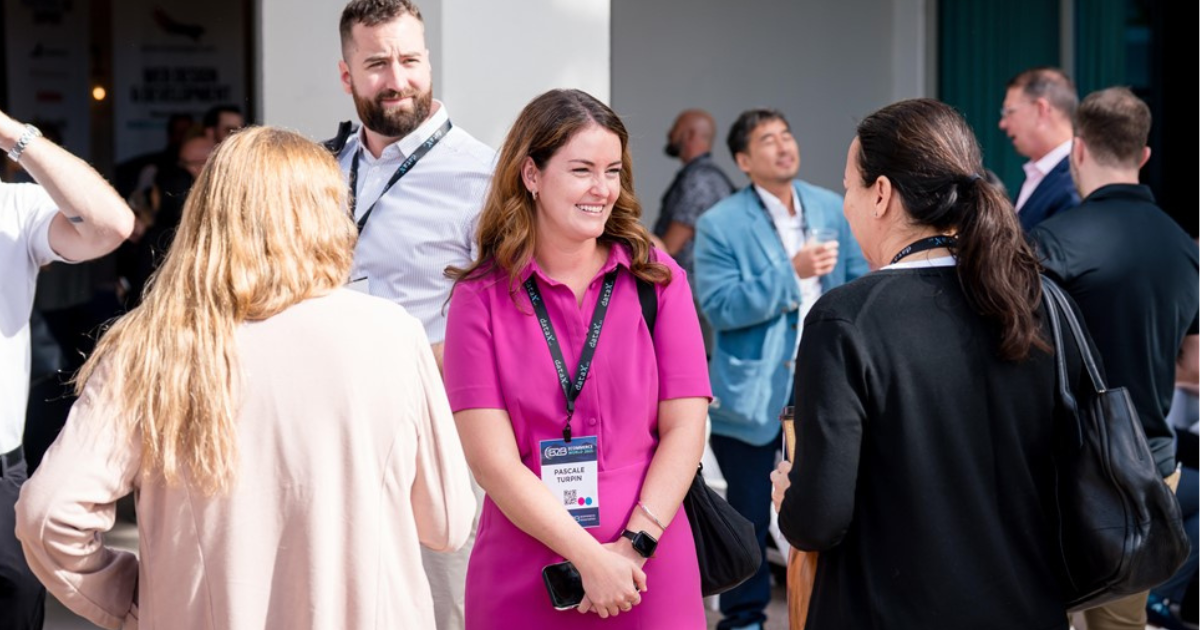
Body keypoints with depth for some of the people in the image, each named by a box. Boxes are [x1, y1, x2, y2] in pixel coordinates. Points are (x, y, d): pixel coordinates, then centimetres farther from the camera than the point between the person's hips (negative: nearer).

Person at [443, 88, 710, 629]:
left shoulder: (658, 281, 3)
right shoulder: (480, 297, -2)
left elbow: (684, 429, -1)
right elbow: (492, 459, -8)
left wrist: (634, 545, -12)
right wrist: (589, 556, -15)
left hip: (649, 577, 1)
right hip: (521, 582, -1)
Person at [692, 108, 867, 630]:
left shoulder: (834, 209, 4)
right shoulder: (720, 224, -9)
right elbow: (719, 307, -17)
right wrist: (791, 273, -24)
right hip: (754, 391, -3)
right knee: (749, 513, 9)